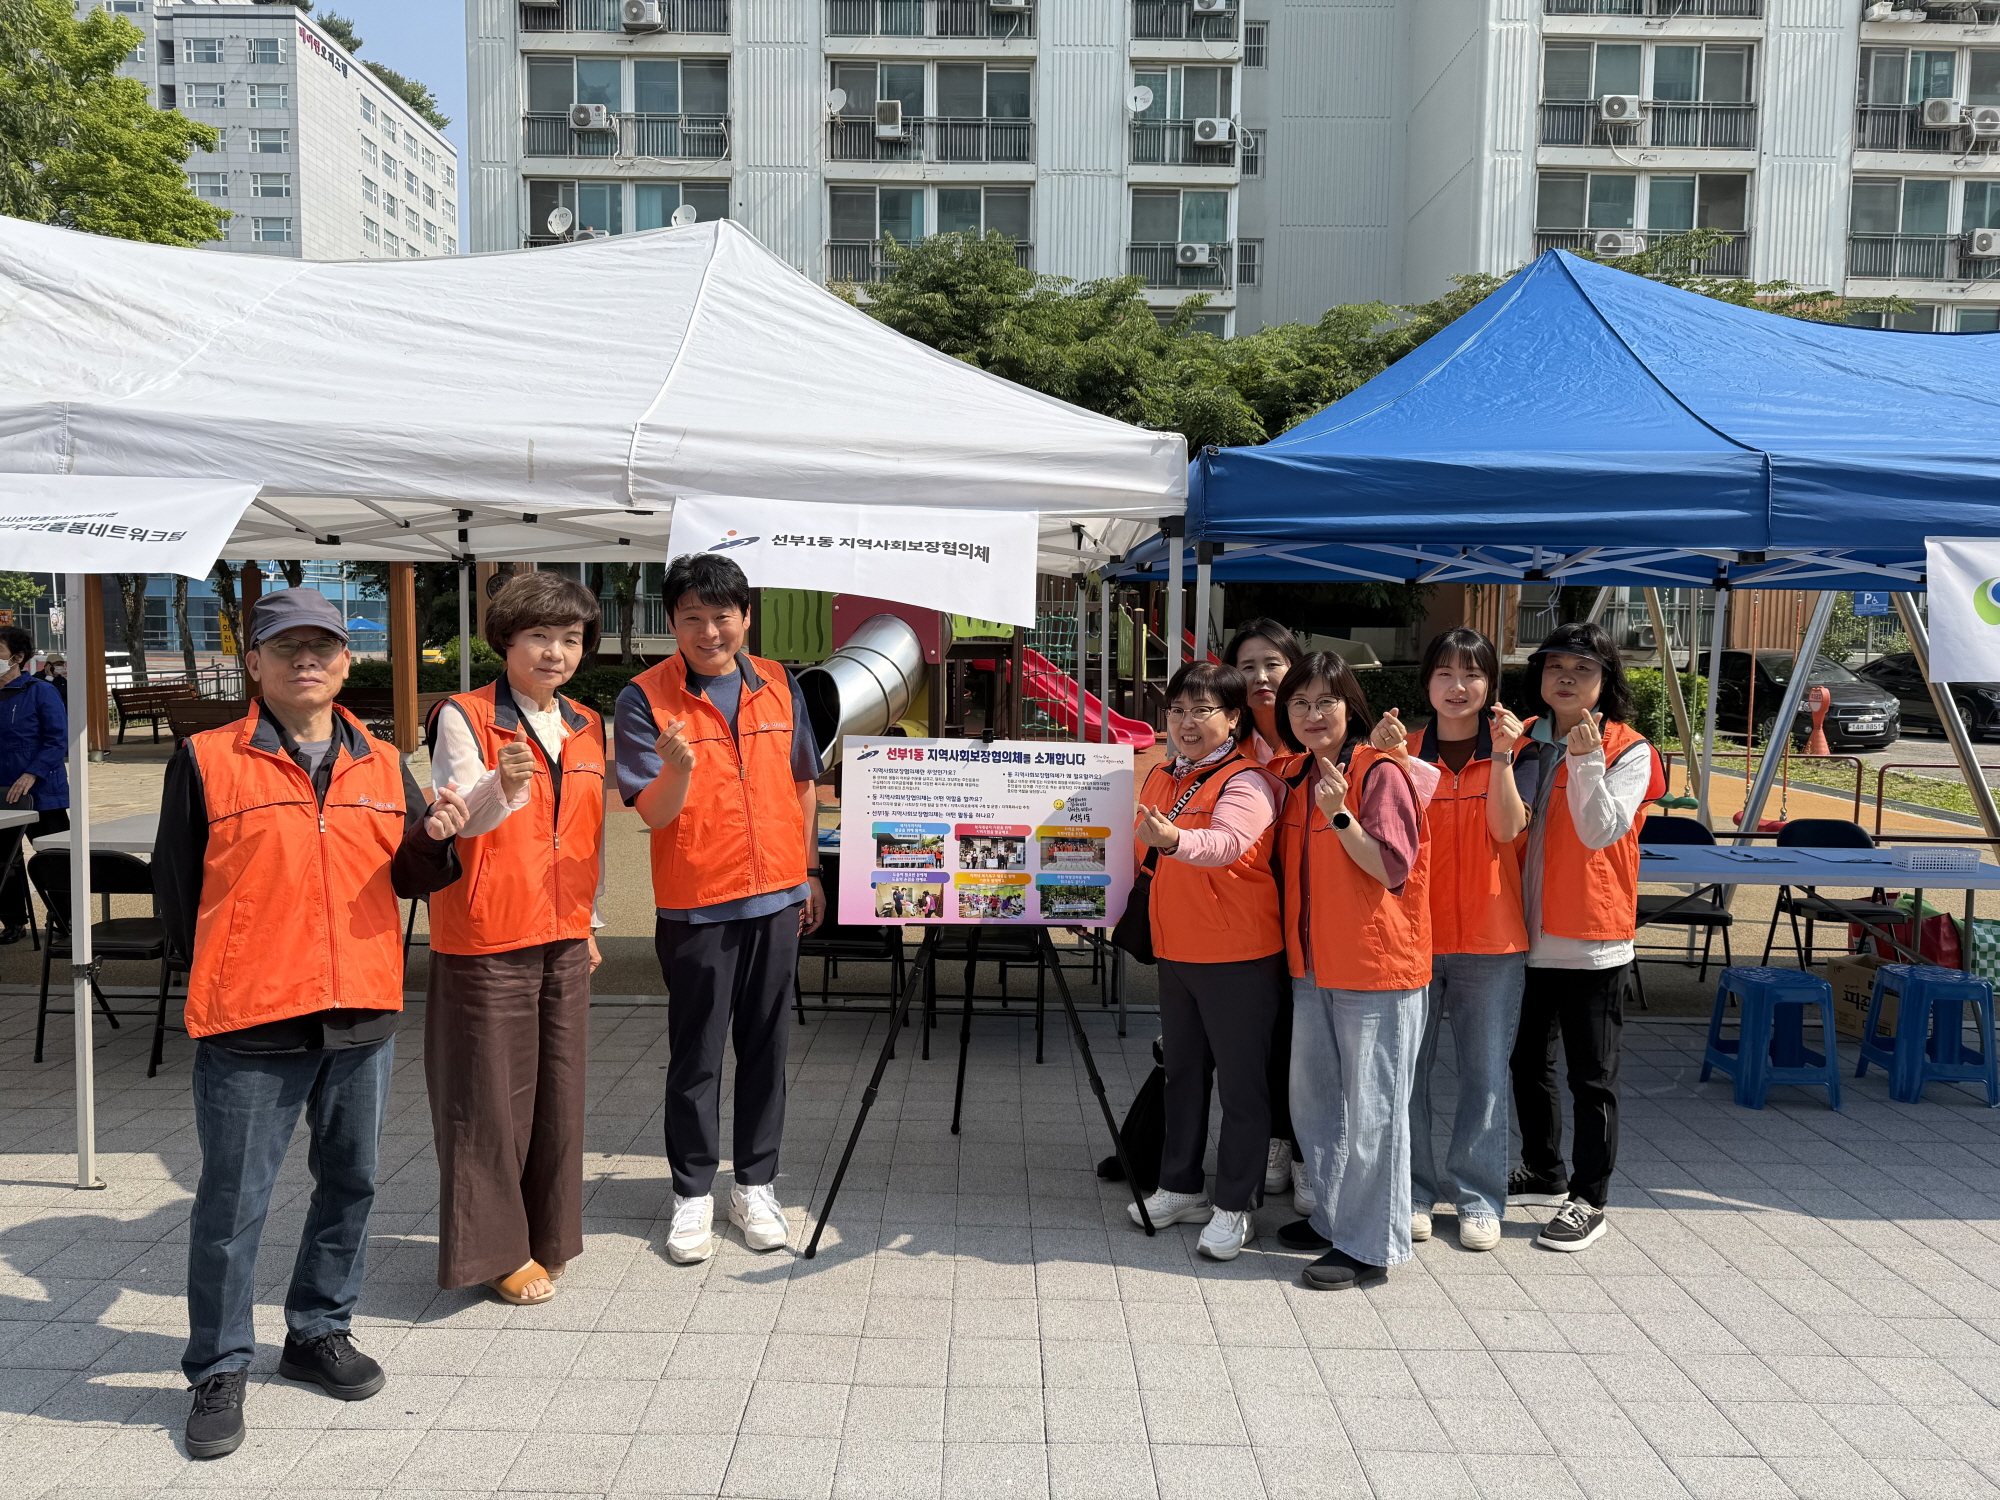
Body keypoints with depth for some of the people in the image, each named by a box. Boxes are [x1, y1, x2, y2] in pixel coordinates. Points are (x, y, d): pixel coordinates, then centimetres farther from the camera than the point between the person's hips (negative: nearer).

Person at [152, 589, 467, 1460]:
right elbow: (176, 884, 3)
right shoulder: (207, 760, -2)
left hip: (363, 1017, 4)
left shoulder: (383, 766, 9)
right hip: (249, 1026, -4)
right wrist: (218, 981, 6)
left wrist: (436, 839, -10)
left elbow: (410, 877, 11)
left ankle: (319, 1332, 33)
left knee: (350, 1182, 15)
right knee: (233, 1201, 4)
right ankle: (219, 1371, 21)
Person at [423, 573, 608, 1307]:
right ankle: (496, 1248, 17)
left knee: (558, 1088, 12)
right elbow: (455, 820, -20)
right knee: (491, 1093, 2)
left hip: (563, 940, 6)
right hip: (487, 940, -6)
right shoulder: (464, 717, -7)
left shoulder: (587, 727, 11)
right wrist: (504, 789, -40)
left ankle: (546, 1234, 27)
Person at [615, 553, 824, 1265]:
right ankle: (693, 1193, 20)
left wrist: (810, 872, 14)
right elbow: (655, 812, -14)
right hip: (695, 904, -3)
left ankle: (755, 1185, 24)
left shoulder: (778, 686, 4)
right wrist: (678, 769, -34)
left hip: (777, 896, 3)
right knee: (695, 1053, 5)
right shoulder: (645, 697, -7)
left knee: (765, 1045, 11)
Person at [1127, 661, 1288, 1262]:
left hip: (1239, 955, -8)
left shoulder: (1246, 781, -15)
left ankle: (1234, 1206, 12)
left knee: (1241, 1080, 1)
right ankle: (1180, 1188, 32)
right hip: (1175, 952, 8)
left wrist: (1176, 840, -51)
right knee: (1182, 1072, 18)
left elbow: (1227, 841, -35)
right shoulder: (1158, 778, 9)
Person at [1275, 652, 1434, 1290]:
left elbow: (1392, 869, -18)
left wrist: (1340, 815, -25)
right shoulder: (1299, 778, 11)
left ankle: (1369, 1245, 11)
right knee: (1313, 1100, 17)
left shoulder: (1381, 773, -12)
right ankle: (1332, 1218, 33)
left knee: (1370, 1107, 0)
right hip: (1313, 966, 8)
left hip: (1376, 968, -8)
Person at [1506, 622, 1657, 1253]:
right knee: (1527, 1061, 18)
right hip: (1527, 933, 6)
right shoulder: (1525, 741, 8)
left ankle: (1588, 1199, 16)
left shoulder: (1628, 750, -7)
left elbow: (1601, 832, -21)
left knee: (1591, 1077, 3)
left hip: (1591, 940, -6)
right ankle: (1543, 1172, 36)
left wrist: (1585, 761, -28)